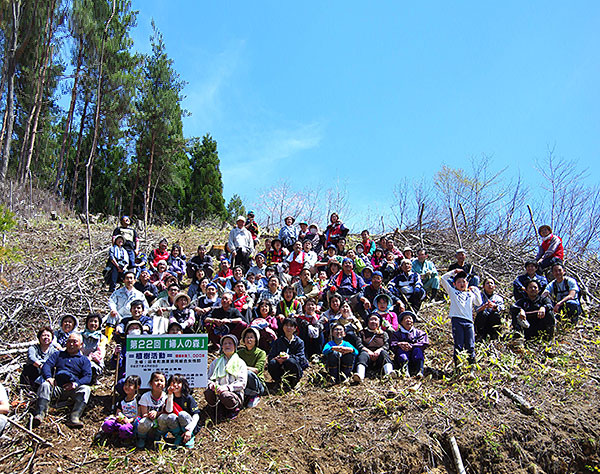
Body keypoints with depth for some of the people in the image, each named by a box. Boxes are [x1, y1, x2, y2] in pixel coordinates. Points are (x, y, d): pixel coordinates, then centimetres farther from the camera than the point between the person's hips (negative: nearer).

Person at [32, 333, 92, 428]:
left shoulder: (84, 360, 19)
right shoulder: (58, 354, 24)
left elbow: (87, 376, 4)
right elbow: (46, 366, 8)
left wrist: (76, 383, -17)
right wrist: (48, 377, -14)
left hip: (72, 388, -1)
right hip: (56, 387, 1)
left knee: (85, 389, -29)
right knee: (45, 385, -29)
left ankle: (74, 418, -44)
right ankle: (39, 415, -41)